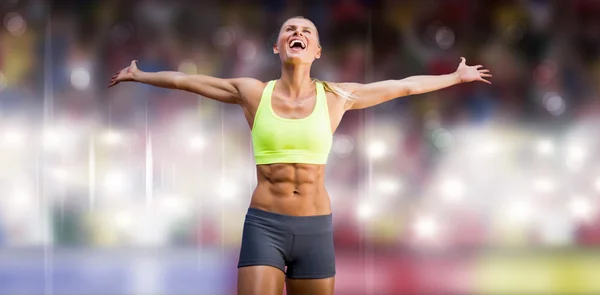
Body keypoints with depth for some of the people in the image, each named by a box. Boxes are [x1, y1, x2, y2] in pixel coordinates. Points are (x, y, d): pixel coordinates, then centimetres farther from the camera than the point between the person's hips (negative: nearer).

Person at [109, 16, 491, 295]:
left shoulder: (336, 97, 4)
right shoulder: (252, 93, 2)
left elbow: (404, 86, 15)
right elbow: (185, 80, 16)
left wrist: (456, 77, 24)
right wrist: (140, 75, 27)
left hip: (315, 230, 2)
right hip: (264, 227, -1)